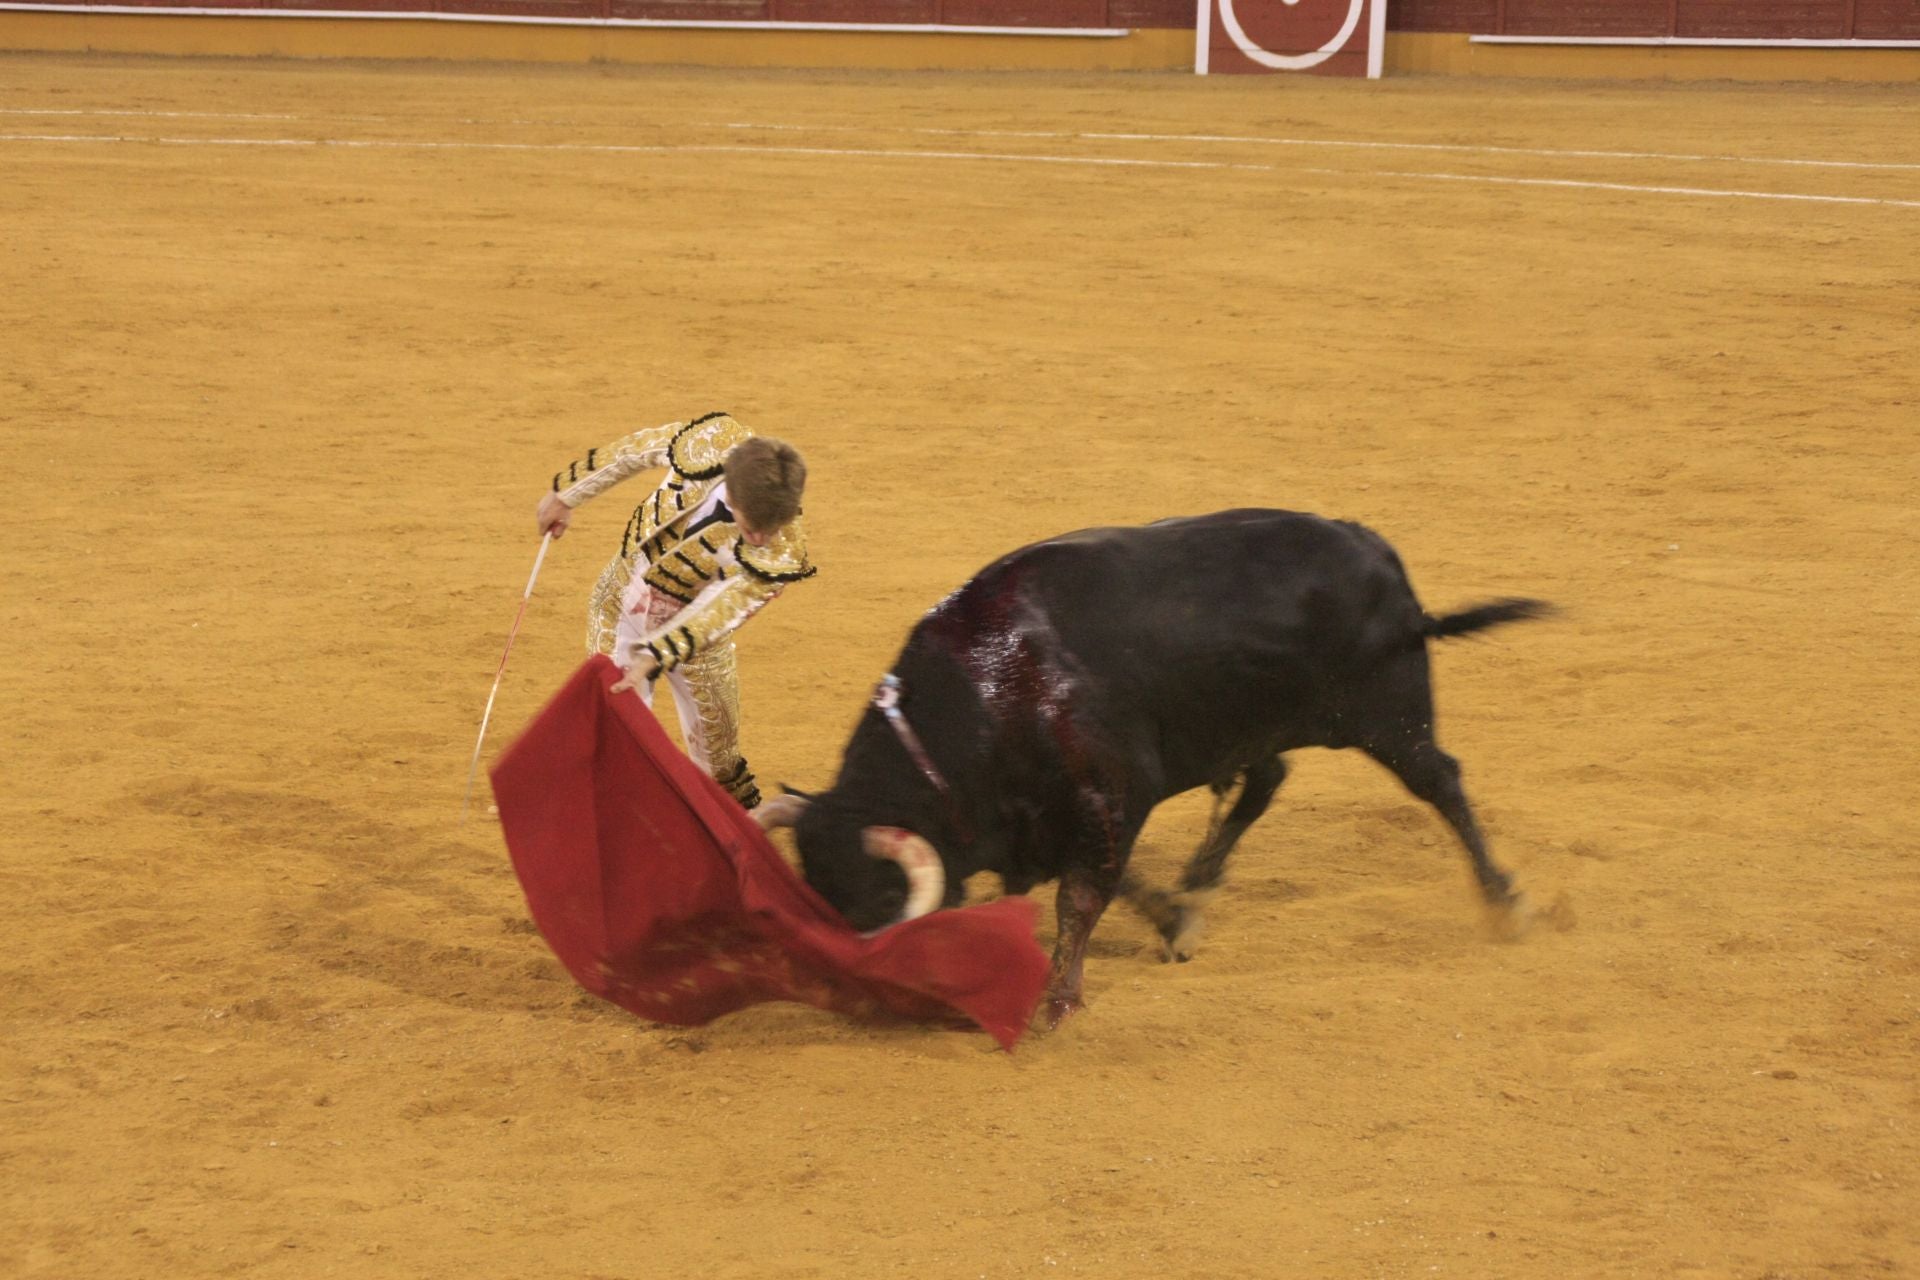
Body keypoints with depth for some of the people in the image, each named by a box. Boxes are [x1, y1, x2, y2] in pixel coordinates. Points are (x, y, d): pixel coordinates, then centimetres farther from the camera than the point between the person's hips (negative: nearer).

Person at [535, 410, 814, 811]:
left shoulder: (780, 555, -33)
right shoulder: (710, 441, -27)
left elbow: (710, 617, -32)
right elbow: (635, 451, -7)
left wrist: (650, 662, -43)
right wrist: (568, 495, 4)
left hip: (687, 636, -2)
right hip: (619, 602, 2)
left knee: (718, 758, 9)